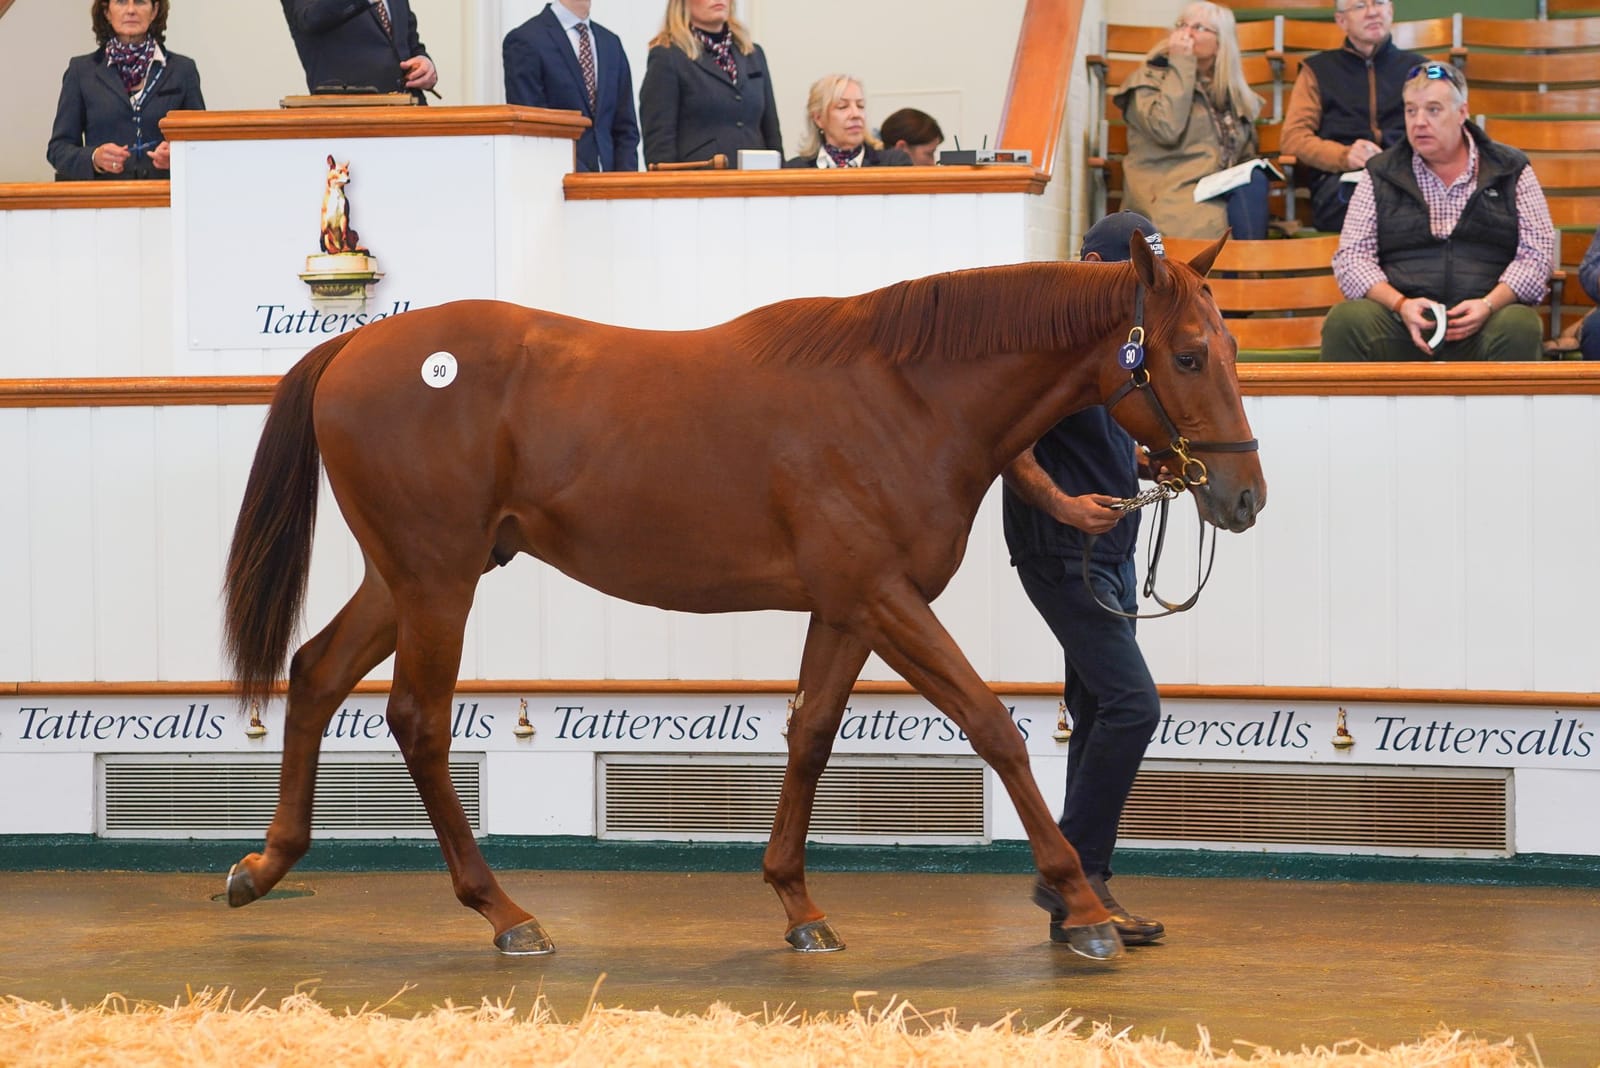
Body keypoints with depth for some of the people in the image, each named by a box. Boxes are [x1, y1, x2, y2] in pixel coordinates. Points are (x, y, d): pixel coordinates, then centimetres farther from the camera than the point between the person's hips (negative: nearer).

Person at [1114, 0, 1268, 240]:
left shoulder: (1234, 93, 21)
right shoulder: (1151, 77, 6)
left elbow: (1246, 156, 26)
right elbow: (1166, 130, -14)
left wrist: (1248, 175, 0)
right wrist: (1180, 65, -7)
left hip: (1226, 193, 5)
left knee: (1254, 181, -29)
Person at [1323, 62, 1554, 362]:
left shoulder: (1510, 171, 11)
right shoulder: (1380, 174, 13)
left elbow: (1537, 254, 6)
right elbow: (1351, 258, 7)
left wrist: (1489, 305, -12)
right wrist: (1400, 304, -12)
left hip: (1482, 324, -1)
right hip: (1401, 321, 1)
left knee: (1519, 327, -34)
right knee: (1344, 321, -30)